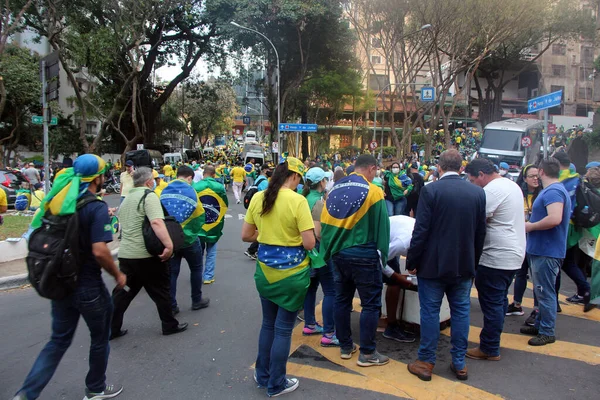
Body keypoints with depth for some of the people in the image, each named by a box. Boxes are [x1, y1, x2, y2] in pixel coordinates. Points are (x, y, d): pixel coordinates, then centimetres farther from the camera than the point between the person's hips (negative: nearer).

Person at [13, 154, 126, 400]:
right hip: (87, 286, -6)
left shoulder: (57, 201, 2)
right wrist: (118, 275, -11)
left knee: (59, 340, 20)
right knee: (100, 339, 16)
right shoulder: (96, 207, -19)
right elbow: (99, 251, -26)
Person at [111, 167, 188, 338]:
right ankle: (170, 325, 20)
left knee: (122, 292, 15)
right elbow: (156, 222, -28)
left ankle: (112, 329, 19)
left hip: (125, 254, 7)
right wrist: (169, 244, -34)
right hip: (147, 255, -7)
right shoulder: (149, 196, -12)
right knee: (161, 290, 8)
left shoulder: (126, 199, 16)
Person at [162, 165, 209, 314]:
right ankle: (197, 301, 24)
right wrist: (194, 232, 5)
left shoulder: (164, 191, 2)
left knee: (171, 271, 10)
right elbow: (200, 216, -9)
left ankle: (171, 306, 13)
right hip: (188, 238, -4)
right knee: (196, 268, 16)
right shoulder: (190, 191, -11)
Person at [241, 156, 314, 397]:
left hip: (265, 270, 5)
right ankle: (276, 384, 23)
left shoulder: (257, 198, -1)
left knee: (268, 324, 21)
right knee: (283, 328, 9)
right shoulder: (297, 201, -17)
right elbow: (309, 244, -18)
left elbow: (246, 235, 6)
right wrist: (292, 237, 2)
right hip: (292, 272, -5)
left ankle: (262, 376, 35)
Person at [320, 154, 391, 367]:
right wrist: (383, 255, 1)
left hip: (338, 253, 6)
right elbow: (381, 227, -10)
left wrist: (329, 250, 14)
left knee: (342, 299, 15)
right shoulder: (373, 191, -12)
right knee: (371, 303, 6)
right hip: (364, 255, -6)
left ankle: (345, 346, 27)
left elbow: (325, 223, 7)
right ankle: (367, 353, 12)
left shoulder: (335, 189, 5)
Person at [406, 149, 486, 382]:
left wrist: (412, 262, -4)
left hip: (433, 264, -4)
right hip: (464, 265, 4)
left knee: (430, 312, 6)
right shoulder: (478, 193, 1)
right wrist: (473, 262, 17)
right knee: (461, 312, 13)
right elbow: (480, 233, 6)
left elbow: (421, 230, -14)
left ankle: (426, 362, 15)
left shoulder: (430, 190, -13)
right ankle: (459, 363, 23)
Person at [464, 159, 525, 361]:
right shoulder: (512, 185, 13)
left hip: (497, 258, -10)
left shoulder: (491, 191, -19)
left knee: (491, 303, 0)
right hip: (514, 254, 10)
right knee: (500, 300, 18)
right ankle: (492, 341, 30)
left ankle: (490, 349, 10)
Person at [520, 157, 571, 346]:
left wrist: (530, 226, -19)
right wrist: (531, 224, 12)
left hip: (547, 252, -11)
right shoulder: (554, 190, 15)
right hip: (542, 250, 11)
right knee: (542, 291, 19)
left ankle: (547, 333, 8)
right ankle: (540, 325, 30)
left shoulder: (553, 191, -19)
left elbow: (555, 219, -32)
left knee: (545, 292, -2)